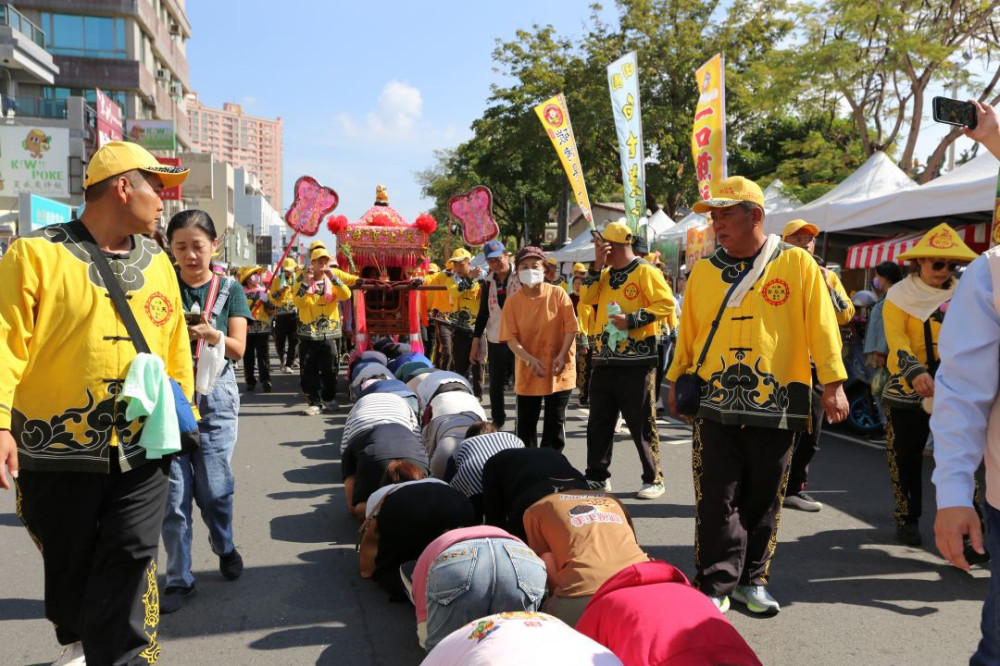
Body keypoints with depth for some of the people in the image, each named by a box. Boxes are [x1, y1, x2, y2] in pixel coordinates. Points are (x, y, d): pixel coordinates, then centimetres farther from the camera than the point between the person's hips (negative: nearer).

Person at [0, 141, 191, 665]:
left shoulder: (157, 261, 9)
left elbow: (174, 345, 15)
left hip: (140, 451, 3)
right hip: (57, 455, -2)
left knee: (129, 570, 1)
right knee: (70, 568, 19)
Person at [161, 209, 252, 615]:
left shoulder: (229, 289, 4)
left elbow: (238, 349, -2)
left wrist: (211, 334, -21)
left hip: (215, 397, 0)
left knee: (214, 487, 3)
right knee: (174, 492, -1)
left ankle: (225, 548, 31)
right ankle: (179, 579, 12)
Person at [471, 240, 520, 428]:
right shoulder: (488, 282, 8)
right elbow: (483, 313, 13)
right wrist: (475, 342, 11)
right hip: (496, 342, 4)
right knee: (495, 386, 11)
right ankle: (497, 422, 27)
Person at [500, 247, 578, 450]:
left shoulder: (558, 294, -5)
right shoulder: (512, 302, -3)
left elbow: (571, 328, -5)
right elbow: (510, 337, -7)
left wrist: (562, 355, -19)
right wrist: (529, 359, -22)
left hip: (559, 371, -1)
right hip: (527, 372, 1)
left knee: (555, 422, 5)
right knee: (526, 424, 9)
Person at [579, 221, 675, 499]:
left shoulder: (644, 271, -6)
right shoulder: (606, 274, 16)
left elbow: (666, 303, -14)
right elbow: (586, 298, 4)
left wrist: (632, 319, -20)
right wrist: (597, 266, -3)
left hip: (636, 362, -7)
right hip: (604, 360, 7)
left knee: (641, 424, 0)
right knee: (599, 422, 11)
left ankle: (653, 479, 13)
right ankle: (597, 476, 23)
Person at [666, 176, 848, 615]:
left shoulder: (796, 264, -1)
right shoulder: (704, 270, 7)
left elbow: (821, 326, -2)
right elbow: (688, 329, 12)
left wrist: (832, 384, -5)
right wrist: (676, 379, 12)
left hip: (775, 407, -1)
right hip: (715, 405, 1)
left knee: (763, 500, 10)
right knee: (716, 500, 0)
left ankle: (751, 580, 25)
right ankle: (714, 587, 11)